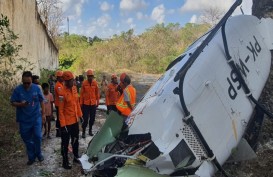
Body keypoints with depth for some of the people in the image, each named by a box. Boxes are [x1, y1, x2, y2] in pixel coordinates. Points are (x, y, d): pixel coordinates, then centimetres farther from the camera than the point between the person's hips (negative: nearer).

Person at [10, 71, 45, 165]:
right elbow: (12, 102, -4)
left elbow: (41, 101, 2)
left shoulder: (36, 88, -6)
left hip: (36, 117, 0)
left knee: (37, 136, -1)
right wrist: (20, 104, -24)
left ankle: (38, 153, 24)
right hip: (24, 119, 0)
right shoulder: (17, 89, -9)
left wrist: (43, 113, 2)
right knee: (27, 139, 10)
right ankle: (31, 157, 27)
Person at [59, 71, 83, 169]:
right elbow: (61, 110, -18)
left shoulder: (74, 88, 1)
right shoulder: (63, 93, -20)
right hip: (67, 122, -7)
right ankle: (65, 161, 22)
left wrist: (80, 115, 14)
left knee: (75, 140, 21)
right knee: (65, 143, 8)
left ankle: (76, 157, 39)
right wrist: (63, 125, -18)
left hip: (75, 120, 7)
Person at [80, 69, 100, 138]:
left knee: (92, 118, 11)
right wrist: (81, 103, -3)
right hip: (86, 103, -2)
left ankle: (90, 130, 26)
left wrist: (97, 102, 7)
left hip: (93, 103, 3)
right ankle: (83, 132, 8)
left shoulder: (95, 83, -1)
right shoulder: (84, 83, -6)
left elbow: (97, 93, 6)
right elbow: (81, 93, -2)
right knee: (85, 118, -1)